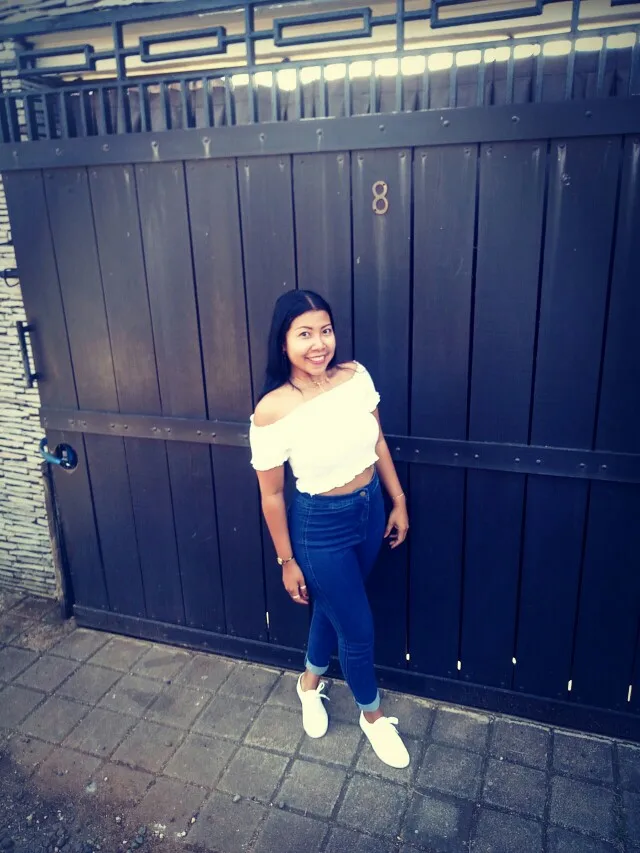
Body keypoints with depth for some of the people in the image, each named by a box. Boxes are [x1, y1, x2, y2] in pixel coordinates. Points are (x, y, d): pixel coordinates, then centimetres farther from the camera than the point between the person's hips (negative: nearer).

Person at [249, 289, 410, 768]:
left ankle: (311, 681, 55)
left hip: (371, 508, 5)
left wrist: (399, 501, 8)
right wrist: (287, 562, -5)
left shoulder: (356, 376, -10)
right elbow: (272, 494, -13)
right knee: (358, 628, 10)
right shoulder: (272, 411, -23)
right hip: (320, 524, -5)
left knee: (333, 605, 26)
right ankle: (372, 714, 40)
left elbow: (377, 442, 4)